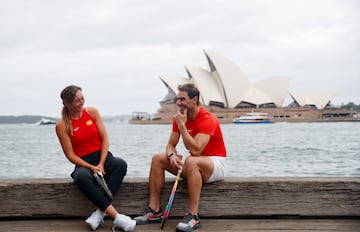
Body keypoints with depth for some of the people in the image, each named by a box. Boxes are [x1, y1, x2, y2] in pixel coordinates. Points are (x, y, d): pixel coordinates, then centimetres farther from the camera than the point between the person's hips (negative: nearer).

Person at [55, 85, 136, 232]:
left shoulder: (92, 112, 5)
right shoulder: (62, 125, -3)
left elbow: (104, 139, 2)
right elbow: (70, 155, -5)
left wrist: (101, 164, -11)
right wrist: (91, 167, -19)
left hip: (103, 157, 3)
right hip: (83, 163, -3)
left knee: (121, 164, -32)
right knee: (81, 177, -39)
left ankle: (100, 212, -34)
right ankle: (116, 217, -41)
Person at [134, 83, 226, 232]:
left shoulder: (207, 120, -21)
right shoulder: (180, 118, 2)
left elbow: (195, 150, -33)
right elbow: (170, 145, 2)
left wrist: (181, 125, -28)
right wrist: (172, 155, -23)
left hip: (216, 164, -8)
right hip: (194, 164, 8)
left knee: (191, 161, -39)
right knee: (157, 159, -5)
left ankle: (193, 216, -36)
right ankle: (154, 211, -8)